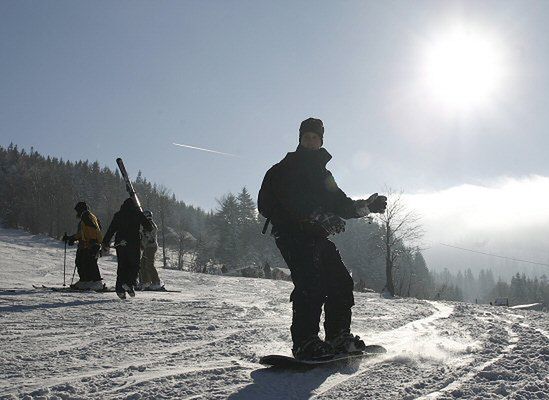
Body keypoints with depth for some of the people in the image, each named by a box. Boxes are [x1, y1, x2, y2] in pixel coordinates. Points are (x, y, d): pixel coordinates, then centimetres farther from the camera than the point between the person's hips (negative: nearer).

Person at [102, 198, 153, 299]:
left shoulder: (118, 215, 9)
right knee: (134, 265, 6)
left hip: (120, 244, 3)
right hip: (134, 244, -3)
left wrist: (106, 242, 11)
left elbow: (111, 229, 7)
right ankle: (129, 284, -15)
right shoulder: (138, 214, 2)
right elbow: (149, 227, 1)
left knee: (122, 266, 10)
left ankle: (120, 289, 4)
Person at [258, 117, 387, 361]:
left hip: (317, 238, 7)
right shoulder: (284, 169, 4)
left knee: (341, 282, 1)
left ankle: (338, 337, 11)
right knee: (310, 284, -22)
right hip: (292, 235, -7)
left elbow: (340, 204, 28)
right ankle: (305, 343, -23)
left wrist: (366, 206, 10)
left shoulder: (322, 174, 27)